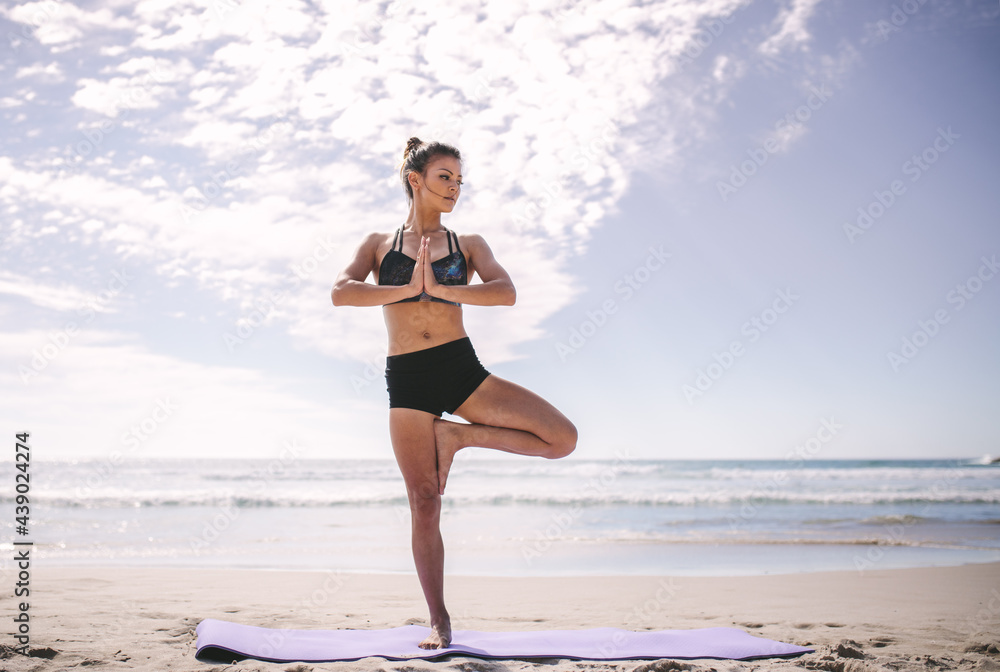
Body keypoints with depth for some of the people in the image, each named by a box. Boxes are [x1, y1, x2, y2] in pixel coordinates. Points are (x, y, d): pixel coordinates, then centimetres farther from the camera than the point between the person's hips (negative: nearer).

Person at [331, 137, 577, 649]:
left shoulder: (469, 244, 12)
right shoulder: (379, 244, 11)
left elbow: (506, 292, -7)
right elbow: (341, 292, -6)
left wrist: (439, 288, -17)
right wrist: (408, 288, -13)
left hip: (461, 368, 2)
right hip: (407, 379, -1)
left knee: (563, 438, -12)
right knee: (424, 504, -1)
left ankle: (456, 435, 5)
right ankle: (439, 622, 12)